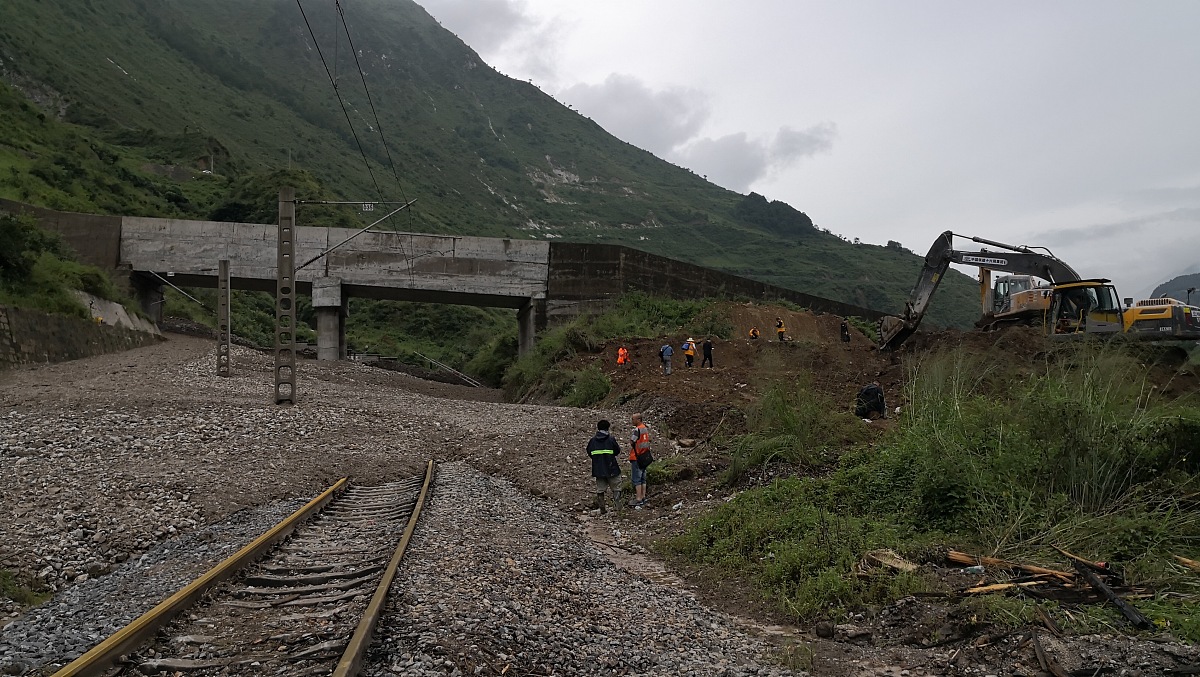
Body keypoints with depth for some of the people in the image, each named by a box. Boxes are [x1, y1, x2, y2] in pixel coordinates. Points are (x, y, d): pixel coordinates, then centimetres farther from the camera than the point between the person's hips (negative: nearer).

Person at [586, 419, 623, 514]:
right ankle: (616, 505, 3)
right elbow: (617, 452, -3)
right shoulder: (611, 439, -10)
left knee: (600, 490, 10)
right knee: (616, 488, 10)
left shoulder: (592, 440, 1)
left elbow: (589, 453, 9)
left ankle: (602, 508, 11)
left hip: (598, 470, 3)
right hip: (611, 469, -3)